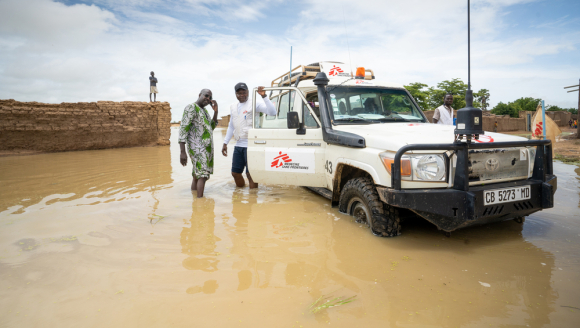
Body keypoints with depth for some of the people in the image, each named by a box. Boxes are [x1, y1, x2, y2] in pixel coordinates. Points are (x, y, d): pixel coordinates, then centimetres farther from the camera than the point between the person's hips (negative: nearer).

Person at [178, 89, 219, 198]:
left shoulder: (204, 110, 18)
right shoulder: (191, 108, -8)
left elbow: (211, 127, 19)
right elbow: (183, 129, -15)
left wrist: (215, 112, 5)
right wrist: (182, 152, -23)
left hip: (206, 148, 9)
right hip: (197, 148, -9)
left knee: (197, 176, 9)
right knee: (202, 175, -17)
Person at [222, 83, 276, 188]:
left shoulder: (255, 103, -5)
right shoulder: (233, 107, 17)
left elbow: (272, 112, -19)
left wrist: (264, 96, -27)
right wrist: (225, 143, 23)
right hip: (238, 145, 7)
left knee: (250, 173, -6)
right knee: (235, 173, 13)